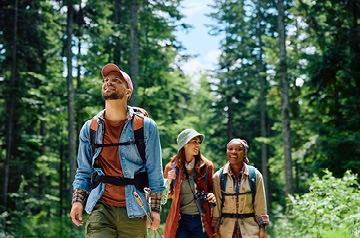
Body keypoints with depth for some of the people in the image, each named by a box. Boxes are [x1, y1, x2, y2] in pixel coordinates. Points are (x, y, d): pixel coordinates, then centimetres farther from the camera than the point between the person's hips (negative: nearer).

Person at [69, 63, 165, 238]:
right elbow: (84, 171, 12)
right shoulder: (90, 128, 7)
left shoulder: (146, 127, 0)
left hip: (134, 211, -1)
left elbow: (154, 171, 1)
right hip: (100, 209, 1)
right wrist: (77, 200, -2)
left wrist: (155, 208, -2)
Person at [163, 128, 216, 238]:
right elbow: (168, 196, 9)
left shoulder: (206, 166, 2)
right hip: (180, 220, -1)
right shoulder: (172, 167, 1)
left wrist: (212, 196, -7)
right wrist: (169, 181, -9)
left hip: (202, 220, 1)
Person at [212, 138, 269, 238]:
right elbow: (216, 206, 1)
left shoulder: (255, 175, 0)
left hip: (250, 228, 0)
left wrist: (262, 230, -2)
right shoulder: (218, 176, 0)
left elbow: (260, 205, 1)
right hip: (226, 229, 1)